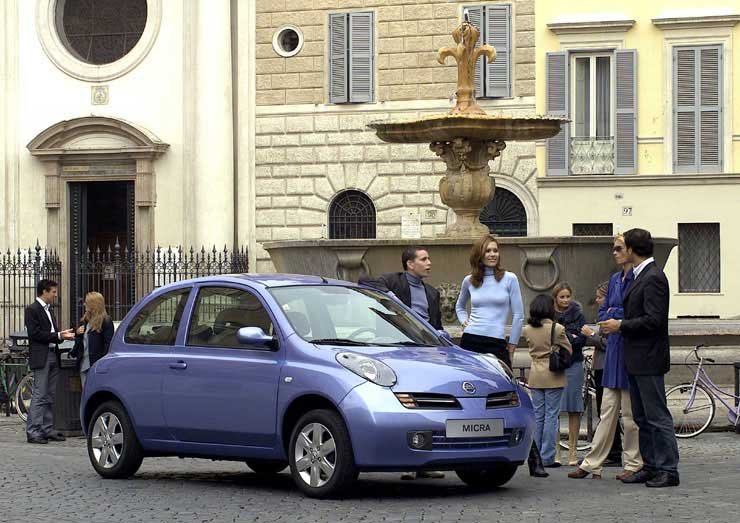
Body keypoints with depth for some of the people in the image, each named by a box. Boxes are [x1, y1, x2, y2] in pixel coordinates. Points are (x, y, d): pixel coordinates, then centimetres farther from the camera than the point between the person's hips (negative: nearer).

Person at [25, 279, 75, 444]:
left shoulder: (48, 310, 19)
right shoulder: (32, 310, -7)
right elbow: (35, 334, -16)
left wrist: (63, 335, 0)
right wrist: (58, 336, -15)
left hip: (53, 356, 9)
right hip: (41, 358, -9)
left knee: (49, 397, 9)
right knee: (39, 395, -10)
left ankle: (47, 430, 13)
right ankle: (32, 432, -9)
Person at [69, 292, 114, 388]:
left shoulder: (106, 321, -6)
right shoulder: (84, 321, 17)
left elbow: (108, 343, -10)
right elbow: (78, 341, 28)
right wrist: (77, 333, 5)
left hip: (96, 364, -8)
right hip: (83, 363, 8)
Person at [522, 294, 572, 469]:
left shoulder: (528, 330, 0)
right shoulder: (557, 329, -12)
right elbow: (568, 351, -3)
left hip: (535, 375, 4)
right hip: (553, 376, -4)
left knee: (537, 417, 11)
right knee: (551, 416, 0)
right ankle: (547, 457, -1)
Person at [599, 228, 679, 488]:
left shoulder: (653, 278, -16)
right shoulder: (640, 277, 15)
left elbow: (654, 319, -22)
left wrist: (621, 325, -15)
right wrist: (620, 325, 12)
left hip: (649, 360, -10)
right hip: (636, 360, 10)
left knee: (657, 416, -7)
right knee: (641, 417, 13)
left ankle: (668, 470, -4)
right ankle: (651, 466, 18)